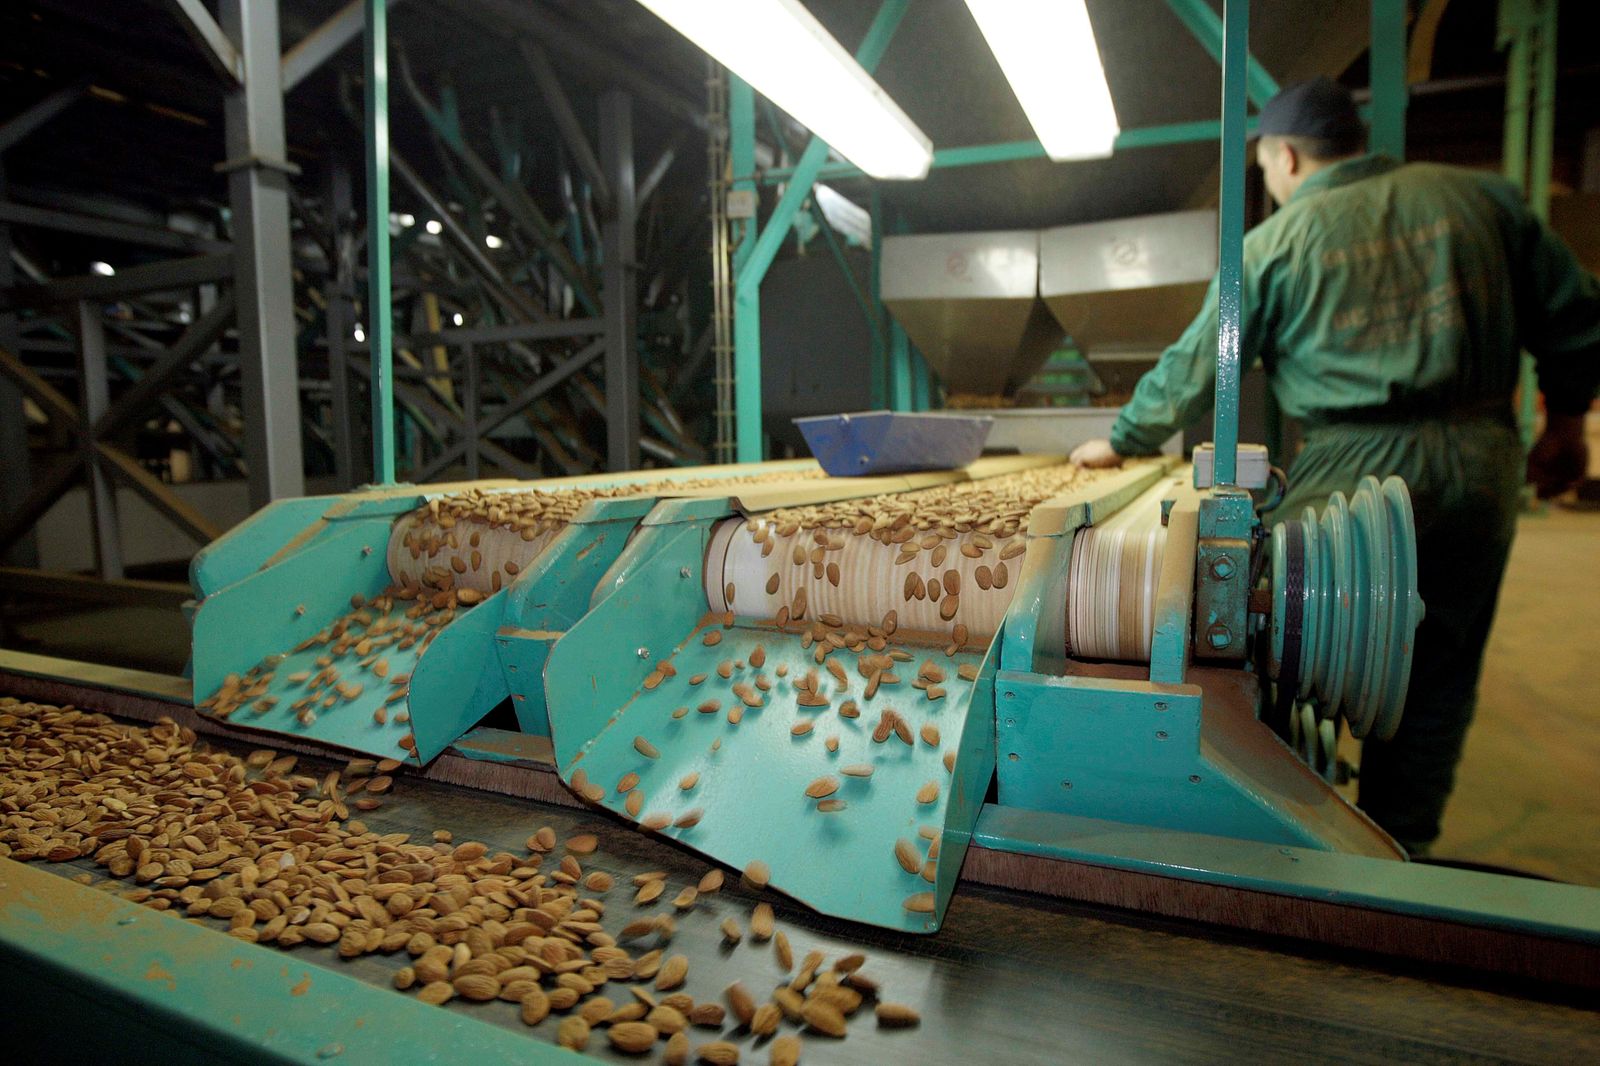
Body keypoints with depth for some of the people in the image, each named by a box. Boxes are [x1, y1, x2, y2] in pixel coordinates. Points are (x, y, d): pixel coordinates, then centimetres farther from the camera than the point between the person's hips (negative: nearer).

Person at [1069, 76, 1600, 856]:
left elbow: (1193, 369, 3)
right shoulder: (1478, 195, 11)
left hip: (1353, 471, -4)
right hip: (1484, 461, 5)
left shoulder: (1275, 243, 0)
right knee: (1438, 673, 12)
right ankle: (1399, 850, 23)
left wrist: (1120, 441, 16)